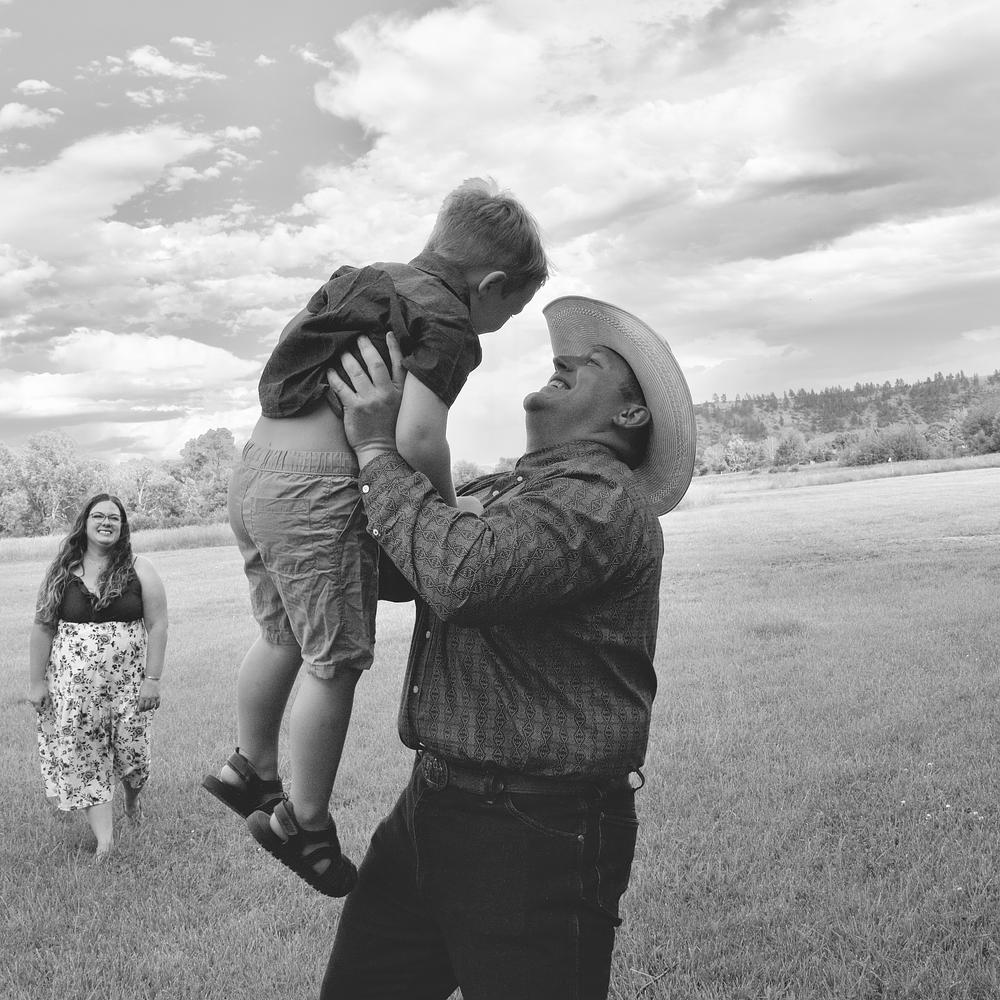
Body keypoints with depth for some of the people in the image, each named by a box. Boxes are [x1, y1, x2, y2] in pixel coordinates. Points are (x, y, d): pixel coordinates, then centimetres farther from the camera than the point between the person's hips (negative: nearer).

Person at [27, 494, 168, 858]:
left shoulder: (138, 569, -1)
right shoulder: (61, 572, 3)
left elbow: (157, 625, -3)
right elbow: (42, 628, 5)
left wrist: (152, 678, -9)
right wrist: (36, 681, 2)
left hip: (128, 681, -1)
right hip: (74, 686, 1)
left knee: (130, 747, 2)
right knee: (83, 758, -1)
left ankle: (133, 798, 37)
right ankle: (105, 839, 7)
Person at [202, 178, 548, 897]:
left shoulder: (370, 283, 19)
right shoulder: (446, 318, -8)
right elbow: (418, 437, -22)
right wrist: (449, 509, -5)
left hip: (252, 471, 9)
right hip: (320, 489, -9)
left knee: (285, 639, 23)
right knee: (335, 661, 4)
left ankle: (250, 769, 40)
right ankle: (304, 823, 17)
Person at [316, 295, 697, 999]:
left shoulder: (603, 498, -16)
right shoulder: (497, 491, 13)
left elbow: (463, 572, -31)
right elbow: (397, 571, 25)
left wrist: (377, 448, -18)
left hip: (537, 835, -8)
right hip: (434, 803, 8)